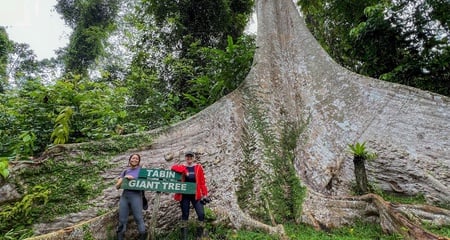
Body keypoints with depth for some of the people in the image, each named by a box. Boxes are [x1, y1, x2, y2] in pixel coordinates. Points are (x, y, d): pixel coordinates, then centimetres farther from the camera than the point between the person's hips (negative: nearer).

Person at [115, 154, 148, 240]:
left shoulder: (141, 170, 7)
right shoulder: (125, 171, 15)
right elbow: (117, 186, 11)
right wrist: (124, 178, -6)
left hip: (136, 195, -3)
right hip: (124, 195, 3)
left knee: (139, 218, -3)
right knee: (122, 219, 5)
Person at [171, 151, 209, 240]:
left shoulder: (198, 167, 0)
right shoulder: (182, 167, 2)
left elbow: (202, 182, -1)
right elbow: (173, 168, -19)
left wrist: (205, 194, -5)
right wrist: (184, 170, -30)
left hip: (196, 195, 0)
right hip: (184, 195, 0)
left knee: (201, 214, -5)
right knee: (185, 215, 10)